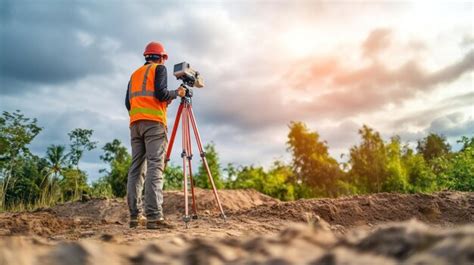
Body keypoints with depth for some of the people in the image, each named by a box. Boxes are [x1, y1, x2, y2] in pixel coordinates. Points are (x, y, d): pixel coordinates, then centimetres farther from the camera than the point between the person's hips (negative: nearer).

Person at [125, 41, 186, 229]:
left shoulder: (134, 74, 27)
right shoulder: (159, 68, 9)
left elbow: (128, 103, 19)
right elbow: (161, 93, -7)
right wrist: (177, 93, 9)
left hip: (135, 123, 7)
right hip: (154, 122, -6)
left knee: (136, 168, 4)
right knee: (155, 167, -14)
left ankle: (134, 216, 1)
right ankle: (154, 216, -21)